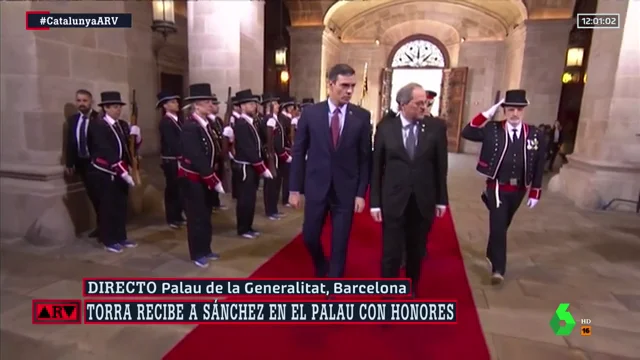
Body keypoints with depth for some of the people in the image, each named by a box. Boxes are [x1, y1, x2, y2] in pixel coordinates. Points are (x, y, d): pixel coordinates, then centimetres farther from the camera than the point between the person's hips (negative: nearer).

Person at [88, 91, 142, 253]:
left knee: (121, 206, 11)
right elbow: (107, 153, -20)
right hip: (105, 173, -6)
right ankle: (109, 241, 13)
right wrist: (123, 172, -25)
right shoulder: (97, 126, -12)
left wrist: (136, 136, -13)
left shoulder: (123, 125, 8)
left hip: (121, 172, 6)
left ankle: (121, 237, 22)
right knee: (107, 207, 2)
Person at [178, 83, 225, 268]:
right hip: (192, 178, -8)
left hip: (205, 178, 8)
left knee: (206, 215, 16)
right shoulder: (190, 126, -20)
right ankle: (197, 254, 18)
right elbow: (197, 158, -23)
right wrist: (214, 180, -20)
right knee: (196, 216, 3)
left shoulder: (206, 124, 6)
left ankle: (205, 250, 31)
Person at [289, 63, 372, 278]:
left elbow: (365, 158, 0)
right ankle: (321, 267, 44)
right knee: (310, 237, 11)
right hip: (316, 187, 1)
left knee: (340, 244, 7)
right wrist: (295, 188, -1)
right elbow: (298, 153, 1)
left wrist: (361, 193, -4)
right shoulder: (310, 113, -3)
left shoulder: (362, 116, -3)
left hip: (346, 190, 0)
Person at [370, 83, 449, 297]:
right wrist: (375, 201, -4)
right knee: (391, 253, 5)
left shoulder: (436, 128, -1)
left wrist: (442, 199, 5)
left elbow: (441, 166, 3)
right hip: (394, 201, -1)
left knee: (417, 253, 17)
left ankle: (411, 292, 40)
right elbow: (376, 167, -2)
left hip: (423, 202, 2)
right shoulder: (385, 128, -3)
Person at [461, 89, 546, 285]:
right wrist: (487, 113, -20)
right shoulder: (492, 129, -7)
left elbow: (539, 167, 2)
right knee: (498, 226, -5)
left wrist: (535, 193, 2)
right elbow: (467, 133, -18)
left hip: (518, 190, 3)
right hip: (497, 188, -3)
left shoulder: (536, 135, -3)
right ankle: (498, 268, 5)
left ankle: (491, 255, 42)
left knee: (503, 225, 19)